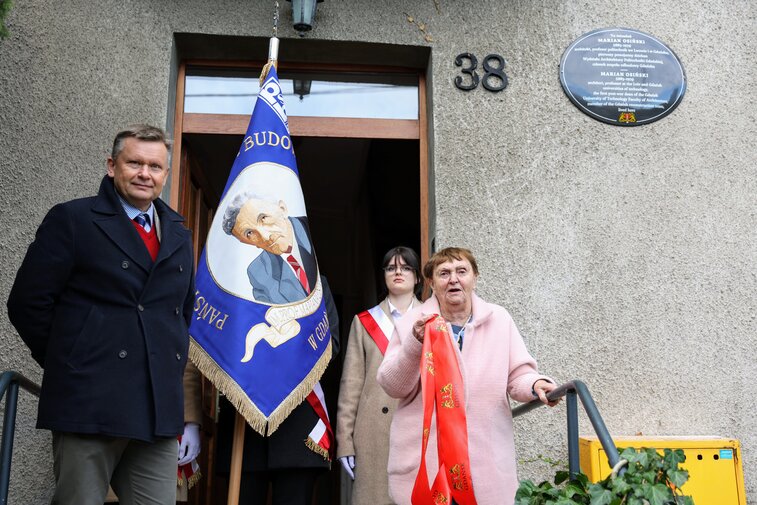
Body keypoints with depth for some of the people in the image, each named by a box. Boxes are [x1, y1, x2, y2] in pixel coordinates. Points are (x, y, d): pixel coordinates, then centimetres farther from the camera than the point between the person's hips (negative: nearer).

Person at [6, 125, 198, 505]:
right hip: (89, 404, -5)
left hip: (161, 410, 5)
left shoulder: (178, 234, 16)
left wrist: (173, 371, 13)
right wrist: (68, 367, 0)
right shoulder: (72, 220, 0)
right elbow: (28, 303, -3)